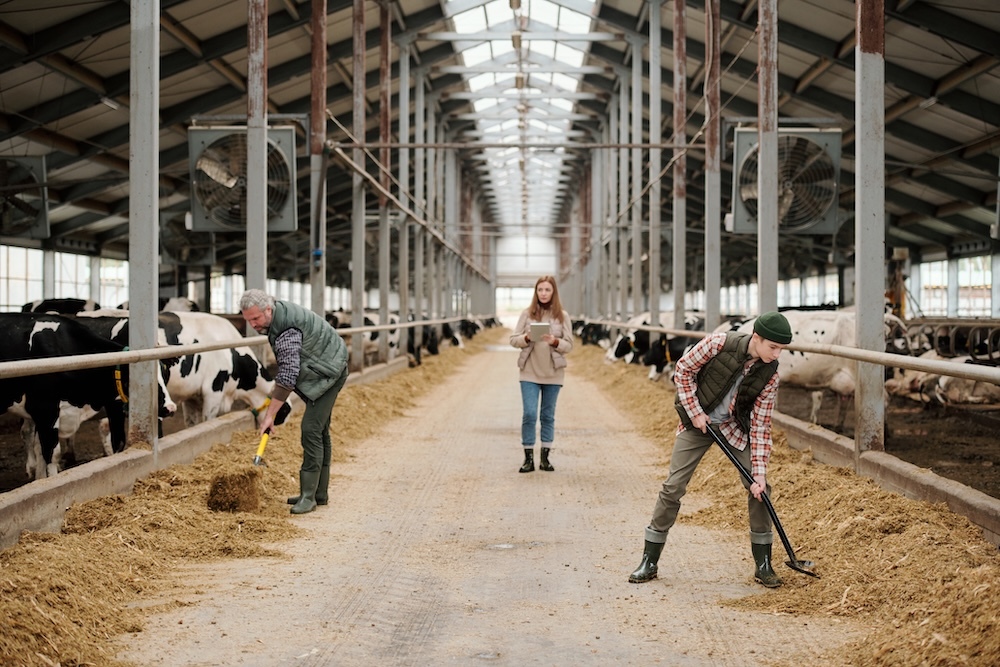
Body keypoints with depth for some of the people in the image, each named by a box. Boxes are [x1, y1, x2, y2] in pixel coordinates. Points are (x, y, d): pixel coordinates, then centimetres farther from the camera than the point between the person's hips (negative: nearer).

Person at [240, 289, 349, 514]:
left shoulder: (286, 329, -30)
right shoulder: (278, 313, 1)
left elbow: (288, 376, -33)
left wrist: (269, 415, -30)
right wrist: (277, 390, 17)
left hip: (328, 373, -11)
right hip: (320, 371, 11)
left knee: (312, 430, -16)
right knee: (320, 430, 13)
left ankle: (308, 496, -16)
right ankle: (320, 492, 20)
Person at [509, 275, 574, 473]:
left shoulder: (562, 316, 2)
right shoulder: (527, 313, 1)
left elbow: (569, 345, 0)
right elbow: (513, 339, 2)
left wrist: (555, 341, -19)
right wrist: (526, 338, -18)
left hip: (553, 373, 1)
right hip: (530, 372, -1)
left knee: (548, 415, 8)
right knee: (529, 414, -7)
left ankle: (545, 457, 16)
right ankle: (528, 457, 1)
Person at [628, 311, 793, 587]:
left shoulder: (769, 374, -15)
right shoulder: (719, 343, -24)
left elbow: (760, 424, -13)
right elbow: (683, 370, -11)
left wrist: (759, 472, -17)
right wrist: (695, 412, -14)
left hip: (735, 428, 2)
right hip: (697, 422, -2)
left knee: (758, 487, -7)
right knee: (673, 487, -5)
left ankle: (763, 565, 6)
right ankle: (649, 561, 6)